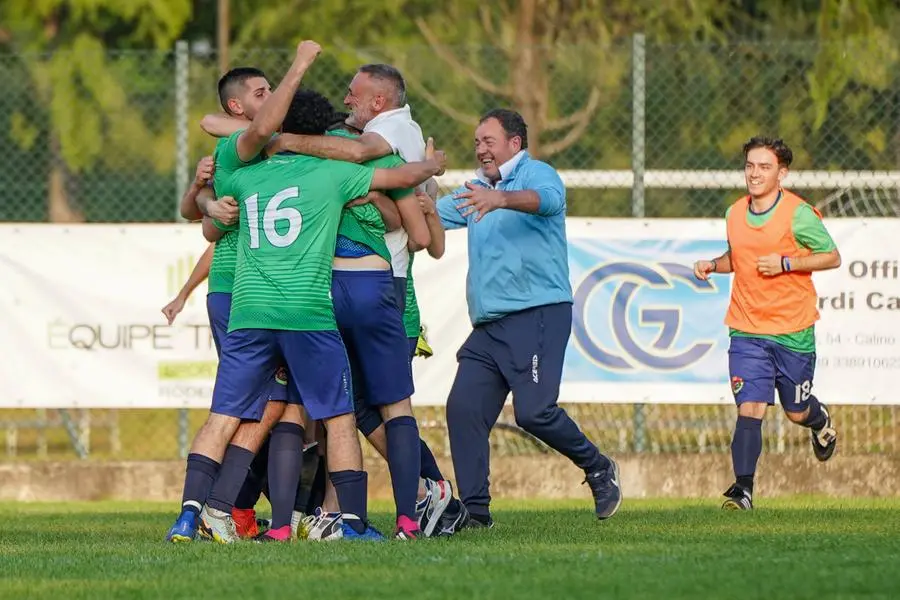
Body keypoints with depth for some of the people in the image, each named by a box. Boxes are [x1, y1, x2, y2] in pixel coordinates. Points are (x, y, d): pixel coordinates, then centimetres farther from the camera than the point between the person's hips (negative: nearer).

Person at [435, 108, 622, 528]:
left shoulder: (537, 174, -2)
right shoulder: (475, 192, 24)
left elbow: (545, 199, -25)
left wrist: (500, 200, -46)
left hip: (538, 315, -8)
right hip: (487, 326, 8)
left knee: (534, 412, -17)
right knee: (463, 408, -6)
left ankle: (598, 469, 8)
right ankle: (474, 512, -2)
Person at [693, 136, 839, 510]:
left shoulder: (798, 214, -10)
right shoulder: (734, 214, 6)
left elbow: (832, 257, -5)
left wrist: (785, 263, -16)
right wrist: (713, 265, 3)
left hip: (793, 331, -3)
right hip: (746, 331, 3)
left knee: (796, 412, 12)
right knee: (750, 410, -11)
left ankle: (821, 421, 48)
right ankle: (743, 488, -14)